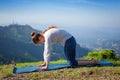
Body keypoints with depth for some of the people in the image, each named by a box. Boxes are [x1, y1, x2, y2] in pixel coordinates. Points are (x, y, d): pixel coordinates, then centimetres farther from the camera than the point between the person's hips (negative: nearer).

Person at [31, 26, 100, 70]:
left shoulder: (47, 36, -21)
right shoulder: (44, 35, 7)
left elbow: (48, 52, -23)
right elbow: (46, 50, 14)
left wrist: (46, 67, -20)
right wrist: (44, 63, 17)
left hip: (70, 41, -10)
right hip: (68, 41, 10)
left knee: (73, 64, -6)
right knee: (70, 60, 16)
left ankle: (92, 62, -2)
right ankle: (90, 61, 19)